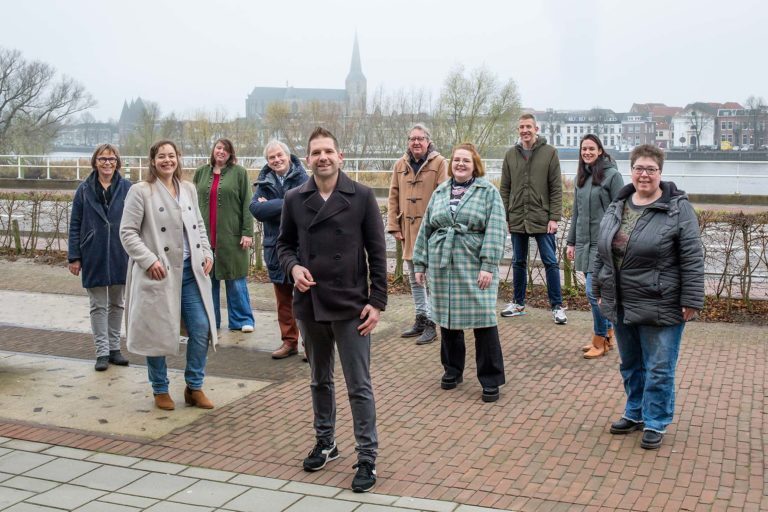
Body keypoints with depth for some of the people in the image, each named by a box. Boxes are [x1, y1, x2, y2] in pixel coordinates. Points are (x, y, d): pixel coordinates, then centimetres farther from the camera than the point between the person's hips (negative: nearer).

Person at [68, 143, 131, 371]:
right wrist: (74, 257, -3)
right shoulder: (84, 190, -2)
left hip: (120, 256, 1)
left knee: (117, 304, 13)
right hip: (94, 256, 0)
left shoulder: (127, 188, -3)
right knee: (98, 306, 6)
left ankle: (114, 347, 25)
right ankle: (102, 352, 11)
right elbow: (75, 225, 0)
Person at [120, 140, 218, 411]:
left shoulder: (188, 189, 12)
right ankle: (160, 390, 21)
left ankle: (194, 387, 17)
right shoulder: (141, 191, -5)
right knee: (158, 333, 3)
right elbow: (127, 232, -7)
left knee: (201, 327, 1)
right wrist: (149, 260, -16)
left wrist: (206, 253, 7)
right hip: (159, 273, -5)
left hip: (190, 271, 5)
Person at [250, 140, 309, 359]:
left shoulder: (302, 178, -5)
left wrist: (271, 205, -12)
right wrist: (285, 205, -17)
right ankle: (289, 341, 23)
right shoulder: (264, 182, 7)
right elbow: (255, 209, -7)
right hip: (275, 247, 5)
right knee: (283, 299, 12)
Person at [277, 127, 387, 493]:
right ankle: (325, 442, 36)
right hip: (309, 304, 4)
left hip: (351, 305, -3)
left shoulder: (362, 197, -5)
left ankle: (367, 458, 10)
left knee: (359, 387, 1)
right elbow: (284, 243, 13)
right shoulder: (294, 199, 3)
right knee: (320, 380, 19)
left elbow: (377, 252, -4)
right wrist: (293, 267, -10)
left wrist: (377, 301, -8)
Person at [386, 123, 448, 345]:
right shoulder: (400, 165, 8)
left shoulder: (439, 163, -6)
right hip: (408, 230, 6)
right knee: (414, 279, 14)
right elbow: (394, 197, 9)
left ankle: (431, 324, 6)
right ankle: (421, 319, 27)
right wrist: (394, 225, 3)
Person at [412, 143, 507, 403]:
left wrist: (488, 265, -16)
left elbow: (495, 231, -8)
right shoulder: (440, 193, 13)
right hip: (443, 266, 4)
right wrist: (420, 263, 10)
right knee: (447, 320, 12)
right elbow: (426, 229, 15)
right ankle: (452, 371, 29)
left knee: (483, 321, -5)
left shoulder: (488, 192, 0)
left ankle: (491, 380, 6)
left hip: (475, 267, -4)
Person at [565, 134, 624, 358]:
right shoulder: (581, 176, 13)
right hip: (584, 243, 7)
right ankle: (607, 334, 25)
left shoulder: (612, 175, -8)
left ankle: (600, 340, 4)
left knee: (594, 292, -9)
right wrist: (571, 242, 16)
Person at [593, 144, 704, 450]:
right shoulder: (617, 207, 7)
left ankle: (655, 424, 19)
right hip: (622, 306, 6)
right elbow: (603, 254, 14)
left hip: (660, 308, -6)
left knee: (658, 369, 4)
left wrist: (691, 300, -15)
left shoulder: (678, 208, -11)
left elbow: (692, 259, -13)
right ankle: (635, 414, 35)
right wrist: (600, 290, 16)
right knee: (630, 365, 18)